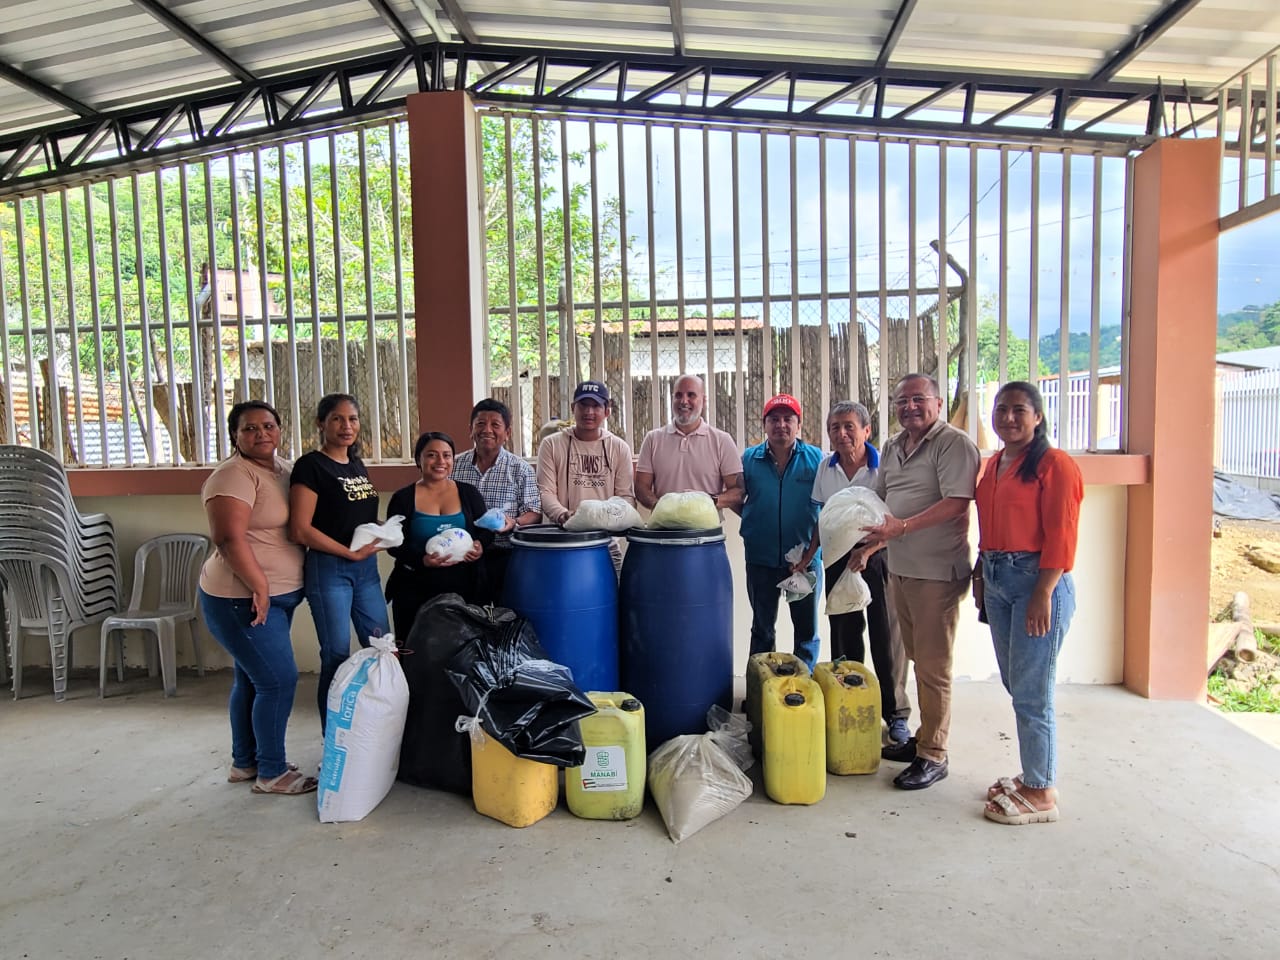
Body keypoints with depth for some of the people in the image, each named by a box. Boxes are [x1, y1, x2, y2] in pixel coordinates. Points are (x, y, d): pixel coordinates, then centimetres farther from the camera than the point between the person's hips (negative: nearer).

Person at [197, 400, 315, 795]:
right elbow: (229, 538, -25)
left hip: (277, 595, 9)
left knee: (251, 679, 18)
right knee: (279, 679, -6)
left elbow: (298, 525, 20)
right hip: (243, 599, -9)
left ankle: (244, 763, 32)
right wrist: (260, 587, -23)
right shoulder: (234, 475, -17)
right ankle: (271, 772, 8)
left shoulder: (283, 467, 10)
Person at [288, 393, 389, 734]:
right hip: (328, 568, -7)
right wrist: (351, 553, -15)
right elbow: (300, 530, -16)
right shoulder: (311, 466, -9)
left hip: (367, 568, 7)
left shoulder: (357, 465, 12)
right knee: (337, 657, 1)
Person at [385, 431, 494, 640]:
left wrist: (480, 546, -12)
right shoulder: (403, 498, 3)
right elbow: (395, 544, -1)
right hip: (416, 592, -1)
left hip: (465, 588, 1)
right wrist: (422, 559, -20)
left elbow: (486, 529, 10)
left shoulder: (469, 493, 8)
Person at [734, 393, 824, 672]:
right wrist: (755, 522, -5)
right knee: (762, 629, 16)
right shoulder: (749, 458, 0)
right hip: (761, 558, 1)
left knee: (807, 630, 11)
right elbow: (737, 501, 8)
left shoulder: (816, 458, -3)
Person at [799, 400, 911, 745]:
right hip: (838, 558, 5)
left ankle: (895, 714, 15)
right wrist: (810, 553, 8)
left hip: (878, 557, -5)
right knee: (844, 636, 12)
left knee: (886, 636, 1)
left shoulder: (883, 466, -13)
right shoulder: (826, 467, 4)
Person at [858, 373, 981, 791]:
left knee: (933, 666, 0)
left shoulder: (954, 444, -11)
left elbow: (955, 503, -21)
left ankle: (933, 756, 11)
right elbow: (879, 501, 22)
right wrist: (869, 545, 15)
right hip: (899, 568, 8)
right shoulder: (892, 448, 14)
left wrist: (902, 526, -26)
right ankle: (924, 737, 29)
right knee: (917, 658, 16)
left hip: (937, 572, -8)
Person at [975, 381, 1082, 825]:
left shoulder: (1054, 464, -10)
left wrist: (1042, 595, -19)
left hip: (1036, 581, -8)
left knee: (1031, 692, -2)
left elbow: (1061, 537, -15)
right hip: (998, 581, 8)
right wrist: (980, 576, 14)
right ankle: (1032, 775, 30)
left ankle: (1041, 793, 12)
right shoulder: (994, 464, 15)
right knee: (1015, 685, 15)